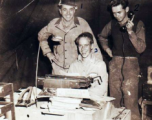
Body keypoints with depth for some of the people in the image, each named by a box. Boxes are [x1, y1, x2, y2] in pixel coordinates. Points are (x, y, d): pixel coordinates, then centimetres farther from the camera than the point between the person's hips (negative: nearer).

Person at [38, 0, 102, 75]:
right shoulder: (53, 24, -4)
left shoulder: (82, 24, -12)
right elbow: (41, 36, 16)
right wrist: (48, 53, 9)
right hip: (58, 68, 2)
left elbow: (93, 47, -11)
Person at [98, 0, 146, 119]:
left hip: (131, 65, -3)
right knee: (115, 99, 7)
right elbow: (102, 36, 29)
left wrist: (130, 31, -18)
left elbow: (141, 48, -9)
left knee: (130, 100, -11)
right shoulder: (112, 24, 8)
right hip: (115, 64, 4)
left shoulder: (138, 24, -2)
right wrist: (107, 48, 14)